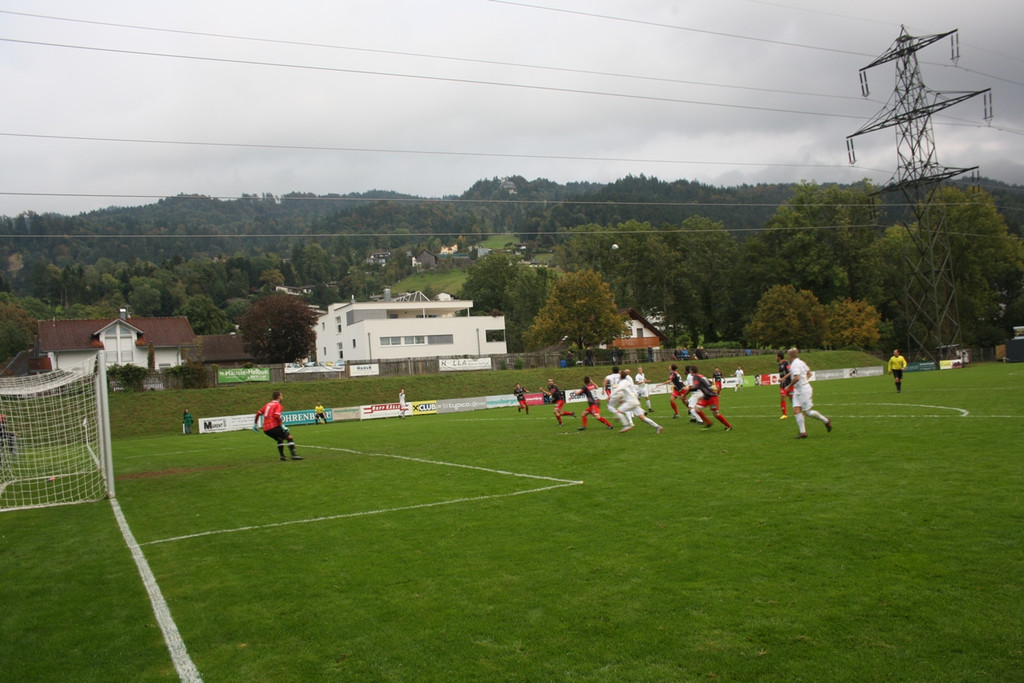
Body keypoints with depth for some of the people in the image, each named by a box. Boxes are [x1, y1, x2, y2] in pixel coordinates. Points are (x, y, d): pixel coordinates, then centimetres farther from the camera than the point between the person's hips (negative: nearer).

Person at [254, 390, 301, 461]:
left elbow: (258, 413, 21)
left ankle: (282, 456, 16)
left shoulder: (268, 404, 21)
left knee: (280, 439, 26)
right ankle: (293, 454, -17)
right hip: (273, 426, -8)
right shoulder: (277, 405, -1)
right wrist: (282, 425, -16)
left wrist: (255, 424, 29)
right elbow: (276, 416, -17)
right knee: (290, 437, -4)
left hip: (266, 429, 8)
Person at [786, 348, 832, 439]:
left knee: (808, 412, -1)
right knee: (796, 410, 0)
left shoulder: (794, 364, -19)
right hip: (797, 391, 10)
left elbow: (797, 378, -30)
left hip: (804, 390, -10)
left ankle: (826, 421, 19)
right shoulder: (801, 362, 12)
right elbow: (809, 373, 22)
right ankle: (803, 432, -1)